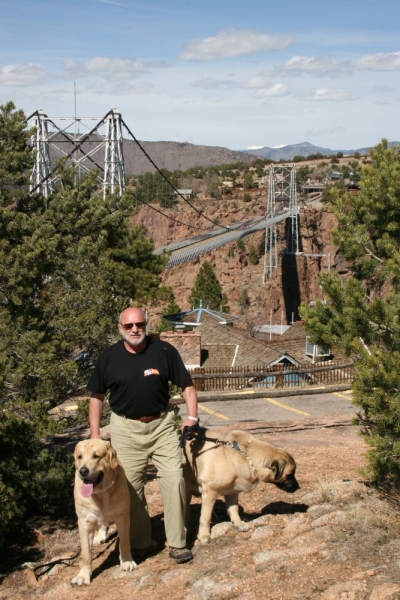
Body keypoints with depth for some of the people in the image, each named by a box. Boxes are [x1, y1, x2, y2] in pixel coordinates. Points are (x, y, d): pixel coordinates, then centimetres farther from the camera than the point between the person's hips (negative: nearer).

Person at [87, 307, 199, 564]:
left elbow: (187, 385, 2)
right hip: (126, 428, 1)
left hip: (162, 424, -1)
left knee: (175, 480, -5)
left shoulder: (164, 351, -6)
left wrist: (192, 416, -9)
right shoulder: (109, 357, -3)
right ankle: (141, 542, 22)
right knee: (131, 487, 6)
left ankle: (177, 543, 7)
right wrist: (95, 434, -1)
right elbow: (97, 396, 5)